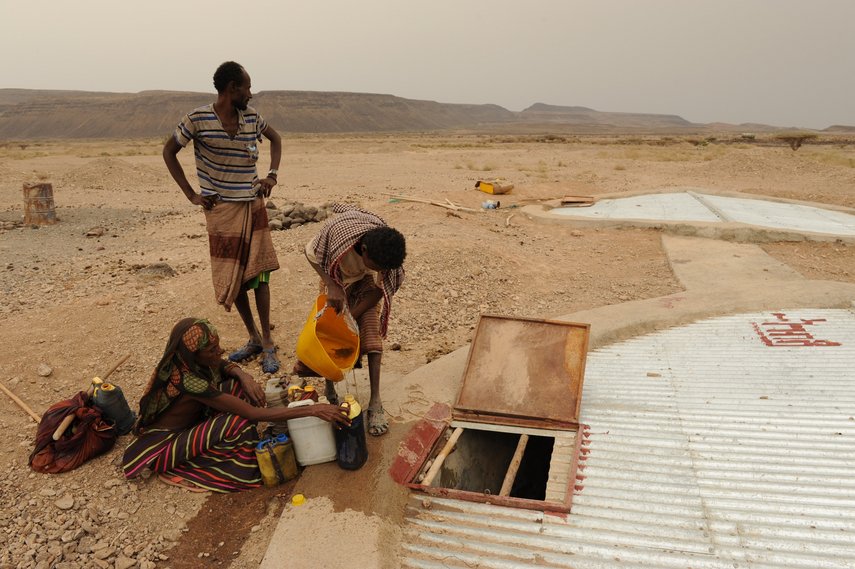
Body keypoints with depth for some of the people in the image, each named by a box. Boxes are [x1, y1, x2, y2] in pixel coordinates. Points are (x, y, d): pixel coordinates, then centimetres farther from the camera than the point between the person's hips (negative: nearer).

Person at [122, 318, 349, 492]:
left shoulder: (186, 359, -15)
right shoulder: (188, 381, -36)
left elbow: (224, 365, 7)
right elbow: (254, 413, -35)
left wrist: (244, 377, -18)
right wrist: (313, 410, -35)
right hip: (162, 444, -8)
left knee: (238, 386, -11)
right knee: (237, 422, -29)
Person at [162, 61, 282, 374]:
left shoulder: (251, 115, 1)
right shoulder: (198, 119, -9)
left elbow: (275, 137, 20)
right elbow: (169, 151, 2)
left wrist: (272, 175, 6)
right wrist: (191, 195, -4)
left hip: (253, 204, 2)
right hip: (221, 208, -2)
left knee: (258, 272, -3)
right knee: (232, 277, 5)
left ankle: (267, 344, 5)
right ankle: (254, 338, 21)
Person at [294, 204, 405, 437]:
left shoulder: (388, 252, -34)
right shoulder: (336, 229, -40)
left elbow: (380, 289, -18)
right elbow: (312, 254, -19)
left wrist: (351, 315, -22)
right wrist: (332, 286, -29)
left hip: (366, 286, 0)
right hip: (337, 280, 0)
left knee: (371, 334, -11)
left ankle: (375, 402, -6)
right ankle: (330, 386, 18)